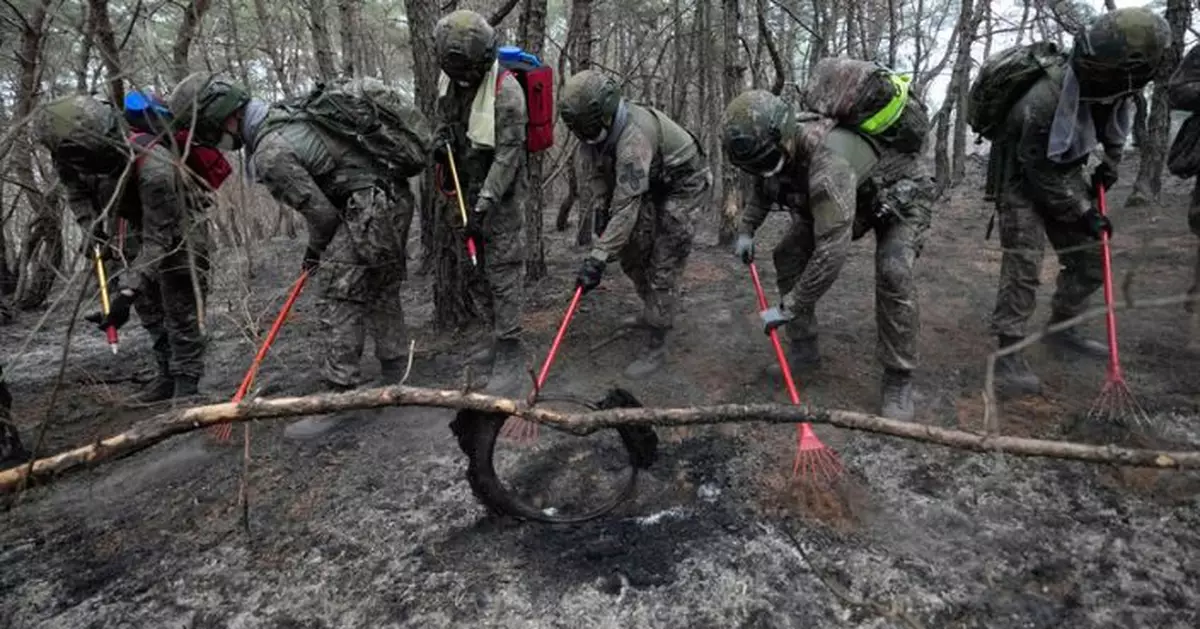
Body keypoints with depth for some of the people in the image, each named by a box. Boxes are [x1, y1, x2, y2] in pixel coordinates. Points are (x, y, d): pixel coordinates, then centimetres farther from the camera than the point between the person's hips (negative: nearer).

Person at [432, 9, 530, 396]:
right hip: (469, 188, 8)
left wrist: (486, 203, -26)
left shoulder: (506, 91, -19)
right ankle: (499, 339, 26)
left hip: (501, 192, -7)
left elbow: (508, 153, -21)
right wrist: (440, 142, -2)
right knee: (481, 270, 12)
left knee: (503, 270, -9)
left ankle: (511, 357, -4)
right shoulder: (450, 81, 5)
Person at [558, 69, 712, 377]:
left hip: (683, 187, -8)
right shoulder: (597, 127, -12)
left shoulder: (633, 135, -38)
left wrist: (599, 258, -43)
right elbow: (592, 169, 4)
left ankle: (656, 347, -1)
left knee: (663, 268, -10)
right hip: (652, 187, 9)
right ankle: (654, 312, 37)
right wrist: (599, 204, -10)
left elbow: (627, 205, -42)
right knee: (632, 255, 13)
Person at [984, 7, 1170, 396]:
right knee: (1023, 263, -17)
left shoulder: (1113, 89, -12)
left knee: (1090, 258, 9)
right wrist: (1083, 214, -14)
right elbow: (1040, 174, -23)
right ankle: (1008, 353, -12)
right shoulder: (1043, 101, -34)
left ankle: (1060, 329, 26)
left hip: (1063, 174, 8)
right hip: (1023, 178, -7)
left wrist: (1110, 164, 13)